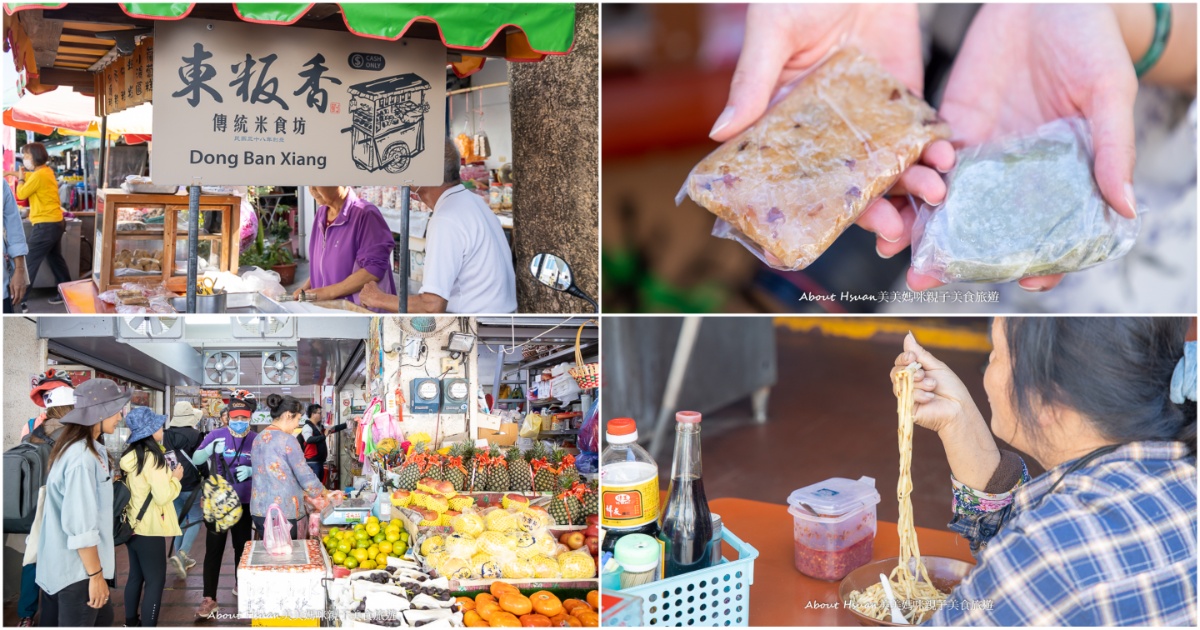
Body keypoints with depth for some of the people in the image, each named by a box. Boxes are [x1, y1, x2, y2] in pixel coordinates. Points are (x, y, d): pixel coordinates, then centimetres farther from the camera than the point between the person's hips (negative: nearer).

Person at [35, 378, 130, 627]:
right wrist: (95, 574, -20)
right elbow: (80, 525, -25)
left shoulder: (87, 448, 8)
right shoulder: (82, 458, -23)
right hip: (78, 569, -9)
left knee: (102, 620, 17)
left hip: (73, 564, 9)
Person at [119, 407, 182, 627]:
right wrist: (175, 478, -8)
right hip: (149, 528, -9)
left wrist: (166, 475, 12)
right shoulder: (152, 458, -20)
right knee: (155, 580, -3)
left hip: (132, 524, 9)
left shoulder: (129, 455, 5)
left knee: (136, 575, 20)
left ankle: (131, 622, 31)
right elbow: (163, 496, -24)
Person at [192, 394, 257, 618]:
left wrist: (251, 471, -18)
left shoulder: (257, 440, -1)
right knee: (213, 550, -3)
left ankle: (241, 587, 36)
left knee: (242, 547, 16)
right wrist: (210, 450, -30)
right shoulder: (216, 434, -7)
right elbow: (195, 460, -9)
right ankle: (209, 599, 0)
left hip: (244, 504, 2)